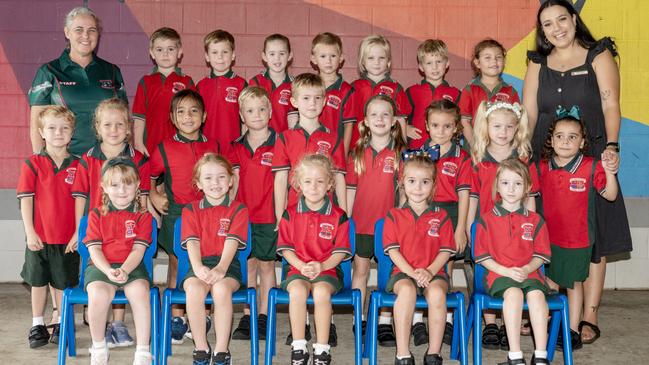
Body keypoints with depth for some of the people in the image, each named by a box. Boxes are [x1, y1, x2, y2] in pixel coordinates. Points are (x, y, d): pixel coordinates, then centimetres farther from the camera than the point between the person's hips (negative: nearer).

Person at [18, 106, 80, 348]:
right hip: (39, 237, 0)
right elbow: (25, 199, -5)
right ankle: (37, 325, 23)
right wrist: (30, 232, -9)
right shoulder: (32, 164, -3)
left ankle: (59, 325, 22)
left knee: (63, 283, 8)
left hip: (68, 239, 0)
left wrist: (78, 232, -5)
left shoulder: (77, 165, 0)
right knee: (38, 282, 10)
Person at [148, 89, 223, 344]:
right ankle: (177, 318, 12)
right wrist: (153, 196, -2)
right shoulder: (164, 149, -1)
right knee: (177, 265, 4)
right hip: (175, 214, -1)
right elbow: (148, 177, 11)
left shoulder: (213, 147, 5)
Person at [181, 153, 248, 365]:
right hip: (199, 265, 1)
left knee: (221, 289, -34)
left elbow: (232, 242, -8)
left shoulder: (238, 210, 7)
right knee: (194, 289, -32)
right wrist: (198, 267, -23)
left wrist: (220, 268, -26)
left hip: (227, 265, -1)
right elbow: (192, 242, -3)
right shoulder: (191, 210, 12)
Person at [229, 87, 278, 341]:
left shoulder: (278, 143, -4)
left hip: (269, 216, -3)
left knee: (266, 264, 5)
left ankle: (263, 318, 12)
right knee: (248, 265, 9)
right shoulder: (238, 147, 6)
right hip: (243, 215, 3)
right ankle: (246, 318, 15)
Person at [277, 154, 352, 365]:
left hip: (327, 270, -1)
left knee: (321, 291, -33)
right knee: (297, 290, -32)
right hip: (298, 269, 1)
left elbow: (340, 251, 0)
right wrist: (301, 266, -12)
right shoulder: (290, 214, 5)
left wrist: (322, 266, -16)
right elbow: (286, 248, 4)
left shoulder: (338, 216, 2)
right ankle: (298, 347, -20)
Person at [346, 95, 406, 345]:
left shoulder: (400, 152, -1)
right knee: (360, 269, 9)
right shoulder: (358, 153, 5)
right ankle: (359, 320, 18)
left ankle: (385, 323, 11)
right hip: (361, 222, 2)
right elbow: (351, 189, 8)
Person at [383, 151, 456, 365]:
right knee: (407, 290, -36)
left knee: (436, 292, -34)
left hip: (433, 273, 1)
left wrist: (430, 271, -12)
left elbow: (446, 251, 5)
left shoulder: (441, 216, 10)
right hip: (403, 272, -1)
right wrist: (411, 272, -13)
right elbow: (393, 250, 1)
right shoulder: (394, 216, 8)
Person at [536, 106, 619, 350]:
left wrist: (610, 173, -30)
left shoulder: (591, 168, -13)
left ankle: (573, 331, 23)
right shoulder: (543, 168, -3)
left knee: (574, 283, 11)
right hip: (549, 238, 3)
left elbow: (610, 195, -16)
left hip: (578, 239, -3)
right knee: (550, 285, 14)